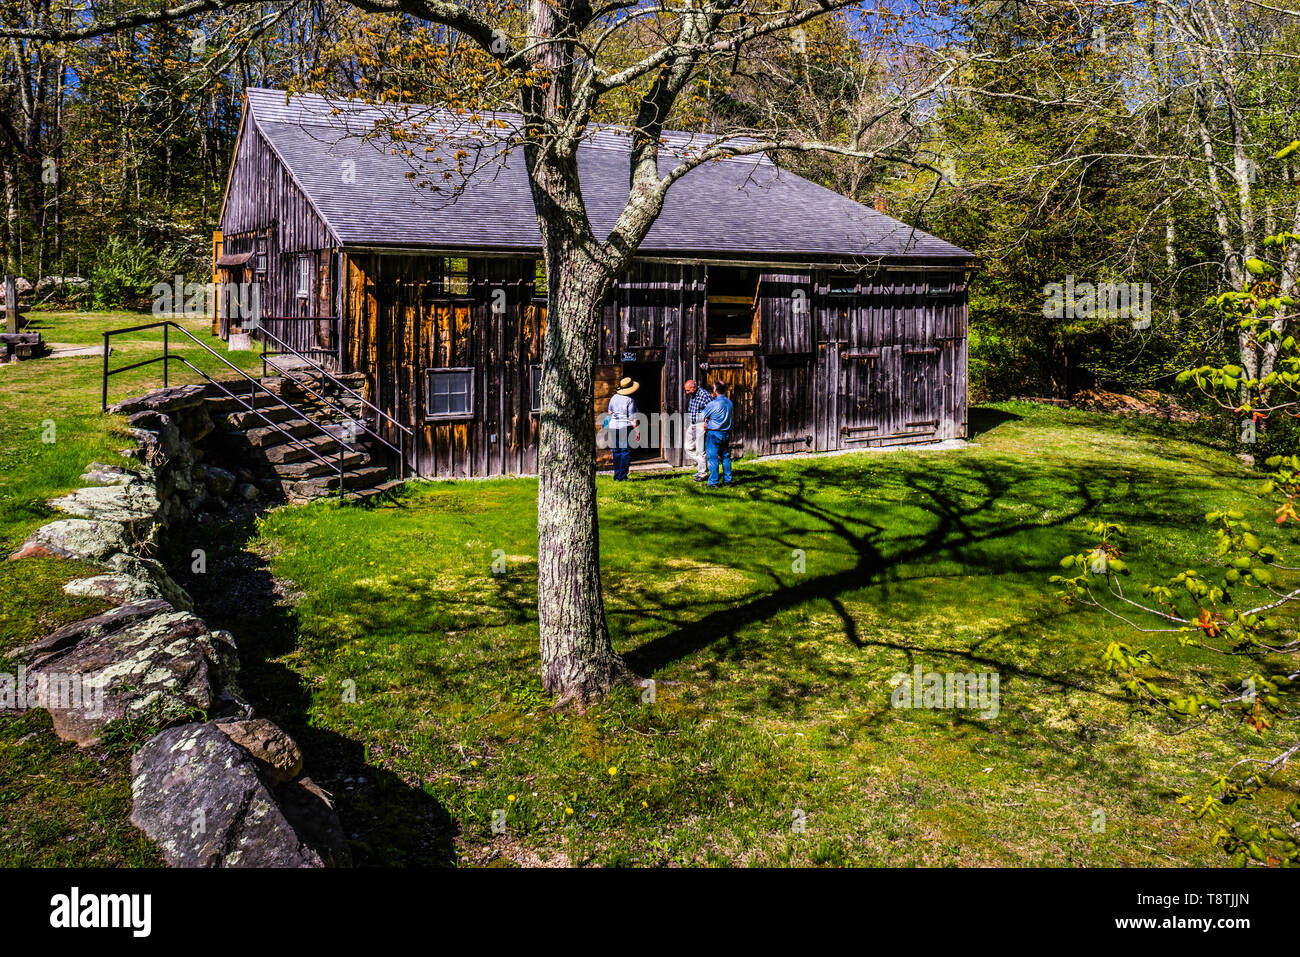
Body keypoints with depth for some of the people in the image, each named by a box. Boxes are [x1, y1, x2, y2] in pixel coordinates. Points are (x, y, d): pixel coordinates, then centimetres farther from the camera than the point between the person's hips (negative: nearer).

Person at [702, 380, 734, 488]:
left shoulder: (713, 404, -17)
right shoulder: (729, 402, 4)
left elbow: (703, 415, -2)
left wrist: (706, 422, 19)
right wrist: (708, 423, 11)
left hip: (714, 434, -6)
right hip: (726, 434, 6)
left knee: (713, 458, -2)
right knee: (726, 457, 14)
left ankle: (713, 482, -2)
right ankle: (727, 480, 19)